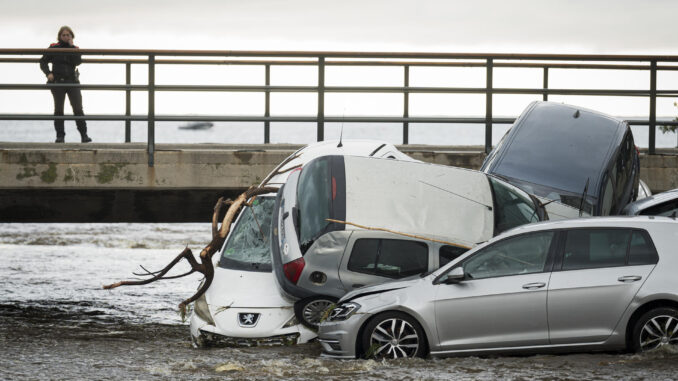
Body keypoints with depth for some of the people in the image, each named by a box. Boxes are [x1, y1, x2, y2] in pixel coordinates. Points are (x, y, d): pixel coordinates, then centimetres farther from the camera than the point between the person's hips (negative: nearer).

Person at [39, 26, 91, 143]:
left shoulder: (74, 48, 8)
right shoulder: (53, 48, 4)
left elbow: (77, 62, -10)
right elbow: (43, 62, 7)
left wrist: (71, 46, -9)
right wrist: (48, 73, -9)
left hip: (72, 81, 1)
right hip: (57, 81, 0)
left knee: (78, 109, -6)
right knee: (58, 109, 2)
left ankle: (84, 134, -2)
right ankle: (60, 135, 7)